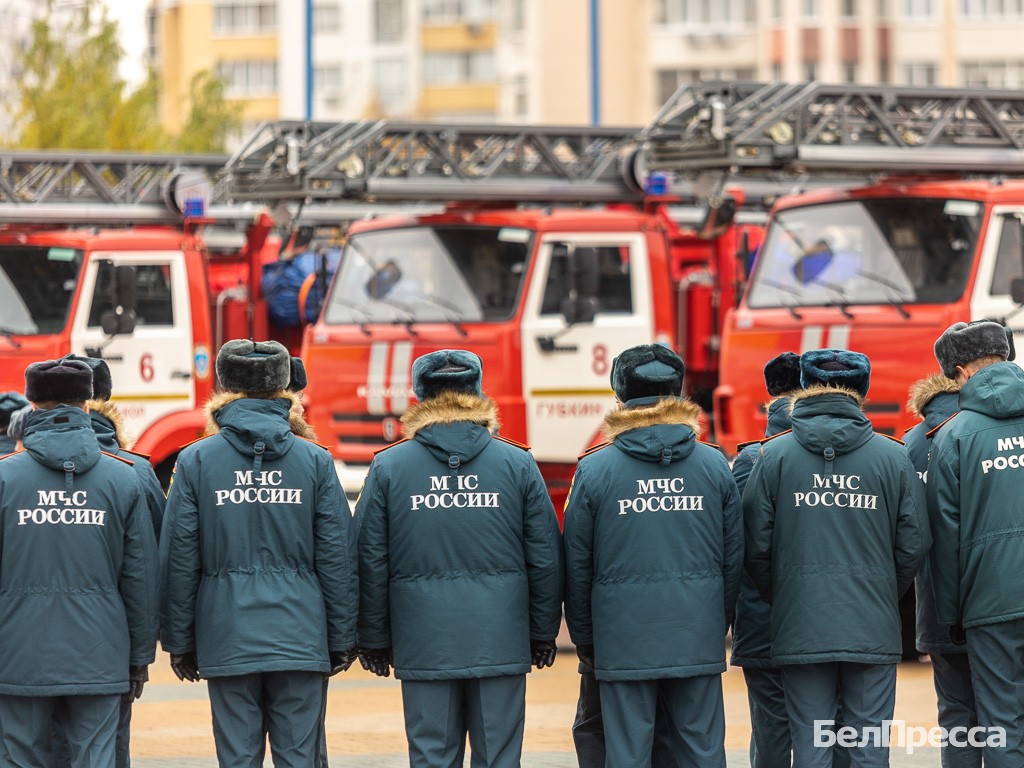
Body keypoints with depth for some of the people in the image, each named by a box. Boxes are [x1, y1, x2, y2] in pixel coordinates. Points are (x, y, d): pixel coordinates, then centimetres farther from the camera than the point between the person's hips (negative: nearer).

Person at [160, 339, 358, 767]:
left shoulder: (196, 461, 0)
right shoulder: (314, 461, 1)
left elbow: (178, 559, 0)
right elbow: (338, 557, 1)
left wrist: (178, 641, 8)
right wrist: (342, 638, 9)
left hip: (228, 637, 0)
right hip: (300, 636, 1)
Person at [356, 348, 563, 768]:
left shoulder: (388, 467, 0)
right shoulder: (517, 464, 2)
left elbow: (371, 563, 1)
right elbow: (545, 558, 4)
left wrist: (374, 640, 10)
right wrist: (544, 633, 14)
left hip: (424, 644, 0)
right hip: (501, 641, 0)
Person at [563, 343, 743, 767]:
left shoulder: (594, 470, -3)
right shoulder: (714, 465, 3)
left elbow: (578, 566, 0)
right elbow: (734, 558, 7)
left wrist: (583, 637, 11)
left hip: (623, 642, -2)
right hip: (698, 638, 2)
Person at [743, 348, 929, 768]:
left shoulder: (774, 456, -1)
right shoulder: (893, 457, 1)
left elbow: (756, 546, 0)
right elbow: (913, 545, 2)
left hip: (800, 628, 0)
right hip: (873, 629, 0)